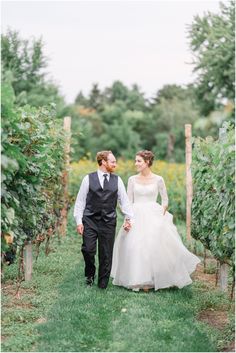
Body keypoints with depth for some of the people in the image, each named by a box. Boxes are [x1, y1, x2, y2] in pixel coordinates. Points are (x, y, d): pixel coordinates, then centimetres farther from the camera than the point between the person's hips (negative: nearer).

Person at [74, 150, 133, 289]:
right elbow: (80, 201, 2)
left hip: (108, 222, 2)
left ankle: (103, 284, 15)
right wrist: (79, 221, -3)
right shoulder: (88, 179, 2)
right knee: (88, 249, -11)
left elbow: (124, 200, 9)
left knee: (106, 254, 3)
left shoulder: (117, 180, 8)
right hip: (90, 220, -2)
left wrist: (129, 218, 1)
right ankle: (90, 274, 17)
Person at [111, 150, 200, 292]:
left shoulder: (158, 179, 0)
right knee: (136, 247, -4)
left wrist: (161, 215, -4)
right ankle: (141, 280, 5)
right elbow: (129, 201, 8)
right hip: (136, 217, 2)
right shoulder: (132, 180, 6)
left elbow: (165, 200, 7)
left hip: (153, 217, -2)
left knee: (155, 246, -9)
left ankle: (154, 279, 7)